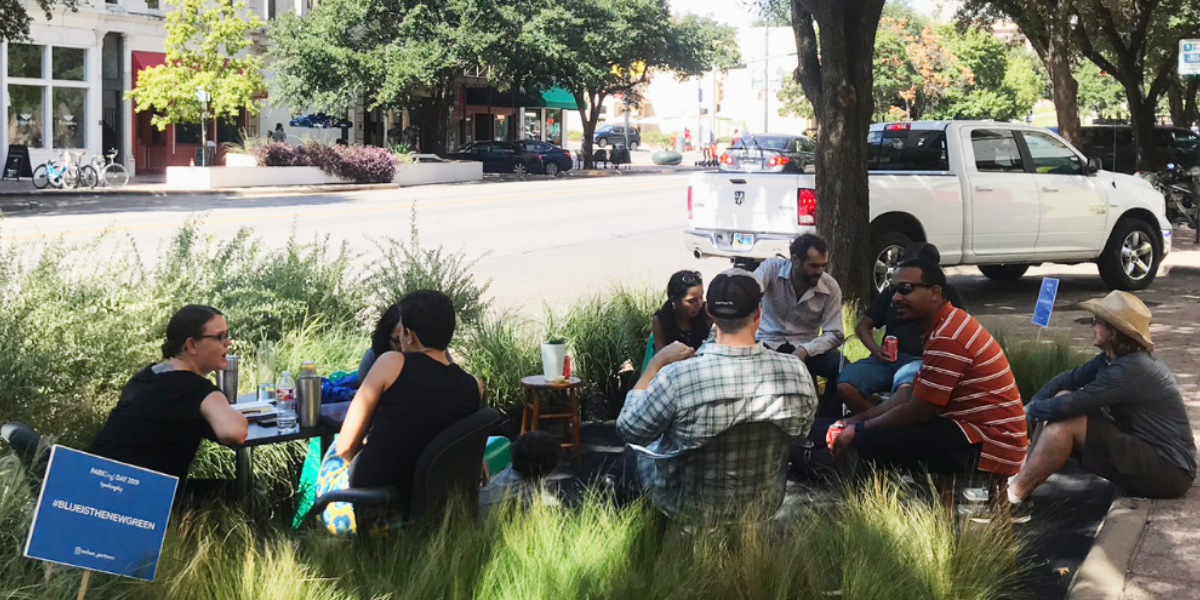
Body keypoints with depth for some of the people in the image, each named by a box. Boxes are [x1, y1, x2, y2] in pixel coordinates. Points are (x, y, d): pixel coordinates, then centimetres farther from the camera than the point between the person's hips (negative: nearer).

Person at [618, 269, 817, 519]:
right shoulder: (797, 372, -21)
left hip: (687, 508, -3)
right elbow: (802, 432, 0)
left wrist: (655, 364, -6)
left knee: (644, 451, 29)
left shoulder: (676, 377, -31)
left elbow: (630, 431, -14)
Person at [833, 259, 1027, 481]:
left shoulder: (948, 337, -19)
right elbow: (913, 392, 18)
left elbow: (919, 410, -16)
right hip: (976, 430, 11)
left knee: (866, 445, -20)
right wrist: (858, 420, 12)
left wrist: (859, 429, -4)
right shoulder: (943, 327, 15)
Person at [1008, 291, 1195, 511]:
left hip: (1168, 470, -10)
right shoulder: (1112, 358, 7)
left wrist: (1031, 411, -10)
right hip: (1146, 453, 10)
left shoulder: (1131, 370, -23)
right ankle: (1021, 480, -1)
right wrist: (1033, 405, -9)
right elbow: (1069, 379, 8)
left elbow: (1072, 404, -26)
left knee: (1065, 422, -20)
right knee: (1061, 398, 2)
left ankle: (1012, 495, -13)